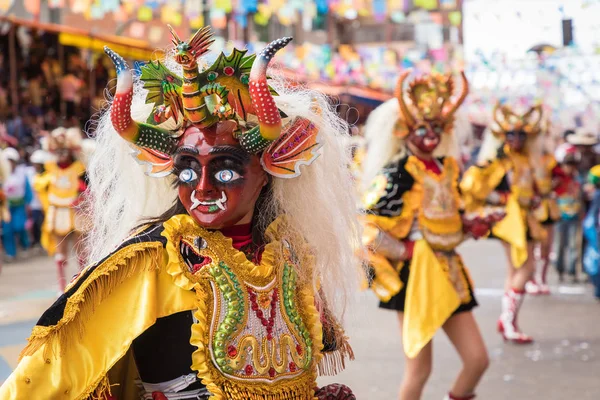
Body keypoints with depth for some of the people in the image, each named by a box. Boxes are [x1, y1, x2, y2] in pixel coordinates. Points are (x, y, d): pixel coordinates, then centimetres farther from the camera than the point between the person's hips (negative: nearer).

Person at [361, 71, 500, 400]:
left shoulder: (449, 168, 9)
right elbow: (368, 228, -16)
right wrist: (406, 253, -16)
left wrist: (475, 224, 0)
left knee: (478, 359, 6)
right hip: (415, 275, -7)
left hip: (448, 273, 7)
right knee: (419, 370, 0)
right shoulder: (397, 173, -12)